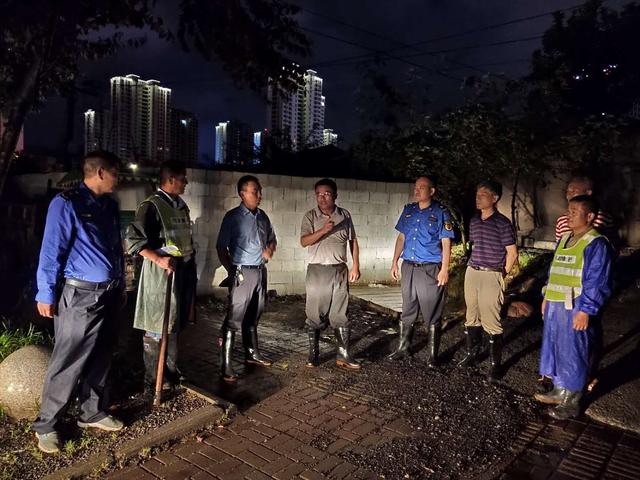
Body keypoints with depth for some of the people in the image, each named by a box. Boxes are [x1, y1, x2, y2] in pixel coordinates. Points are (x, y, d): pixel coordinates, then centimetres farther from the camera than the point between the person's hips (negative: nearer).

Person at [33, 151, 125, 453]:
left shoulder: (110, 205, 10)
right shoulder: (66, 203, -12)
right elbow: (51, 251, -13)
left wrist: (120, 286, 19)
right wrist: (46, 294, -12)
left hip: (109, 294, 7)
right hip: (80, 295, -7)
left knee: (101, 358, 16)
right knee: (68, 362, 1)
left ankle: (92, 413, 32)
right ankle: (46, 425, 19)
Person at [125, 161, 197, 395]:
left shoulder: (181, 206, 12)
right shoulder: (151, 206, -13)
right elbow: (133, 239, -17)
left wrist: (191, 264, 15)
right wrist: (158, 259, -24)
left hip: (184, 271, 8)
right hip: (162, 273, -8)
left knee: (175, 325, 17)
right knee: (157, 327, 2)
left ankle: (171, 371, 32)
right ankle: (153, 380, 15)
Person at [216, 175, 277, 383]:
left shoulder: (262, 216, 10)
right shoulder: (233, 217, -9)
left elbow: (271, 239, 23)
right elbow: (221, 247, -9)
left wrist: (270, 249, 1)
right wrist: (232, 272, -14)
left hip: (260, 271, 6)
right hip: (243, 273, -6)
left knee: (253, 316, 17)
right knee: (234, 318, -5)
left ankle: (252, 353, 31)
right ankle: (226, 365, 0)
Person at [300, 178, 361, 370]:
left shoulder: (345, 215, 6)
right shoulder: (310, 216, -1)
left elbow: (353, 241, 11)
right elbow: (304, 241, -12)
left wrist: (356, 266, 5)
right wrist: (323, 230, -25)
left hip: (339, 270, 2)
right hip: (317, 270, -1)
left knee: (340, 314, 5)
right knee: (315, 315, 4)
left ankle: (343, 355, 14)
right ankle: (313, 355, 16)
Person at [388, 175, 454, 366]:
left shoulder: (441, 213, -4)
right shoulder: (408, 210, 10)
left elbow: (446, 243, -7)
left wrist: (444, 269, -13)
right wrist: (395, 262, 10)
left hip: (430, 270, -4)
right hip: (408, 267, 5)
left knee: (432, 314, 3)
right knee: (407, 311, 14)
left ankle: (433, 353, 16)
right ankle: (402, 348, 26)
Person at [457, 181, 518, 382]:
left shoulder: (502, 223, -9)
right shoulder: (474, 221, 10)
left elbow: (512, 254, -6)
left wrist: (501, 276, -1)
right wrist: (474, 268, 16)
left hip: (491, 276, -6)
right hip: (471, 273, 6)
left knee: (491, 322, -5)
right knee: (471, 318, 13)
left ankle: (495, 364, 7)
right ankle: (472, 354, 27)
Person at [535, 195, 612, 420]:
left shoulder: (596, 244, -13)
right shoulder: (564, 239, 13)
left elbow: (596, 282, -16)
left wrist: (585, 310, -19)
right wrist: (547, 298, 18)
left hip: (575, 309, -8)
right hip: (555, 306, 8)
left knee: (572, 353, 3)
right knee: (554, 348, 17)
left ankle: (571, 403, 18)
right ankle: (559, 392, 33)